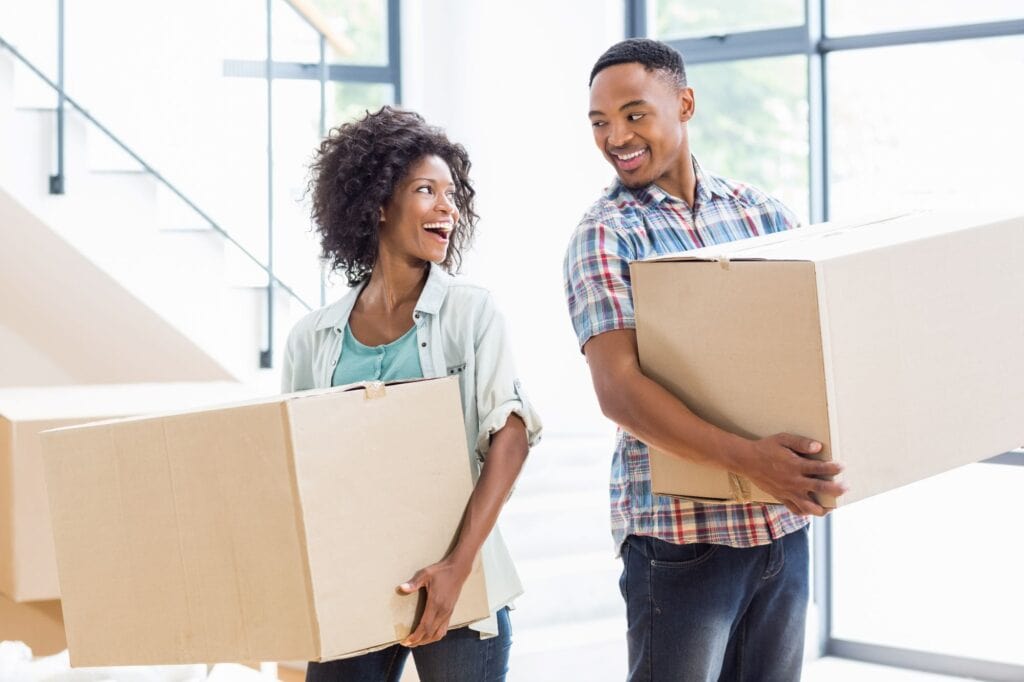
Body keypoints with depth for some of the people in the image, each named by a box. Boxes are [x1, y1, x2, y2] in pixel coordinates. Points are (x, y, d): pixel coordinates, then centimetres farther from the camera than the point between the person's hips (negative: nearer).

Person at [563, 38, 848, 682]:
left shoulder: (758, 210, 9)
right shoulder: (606, 236, -6)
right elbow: (618, 388, -18)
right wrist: (747, 457, -30)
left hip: (782, 519, 5)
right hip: (682, 528, -5)